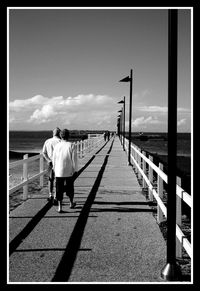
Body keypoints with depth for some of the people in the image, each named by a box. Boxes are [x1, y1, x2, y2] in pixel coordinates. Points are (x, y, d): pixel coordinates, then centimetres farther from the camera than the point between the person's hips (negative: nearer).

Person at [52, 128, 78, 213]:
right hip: (69, 171, -1)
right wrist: (75, 170, 0)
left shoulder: (57, 146, -2)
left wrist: (55, 169, 17)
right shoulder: (71, 146, -9)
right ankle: (71, 203, 34)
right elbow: (74, 159, -9)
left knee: (59, 189, 5)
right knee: (69, 187, 17)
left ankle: (59, 207, 1)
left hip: (59, 172, 1)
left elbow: (54, 159, 5)